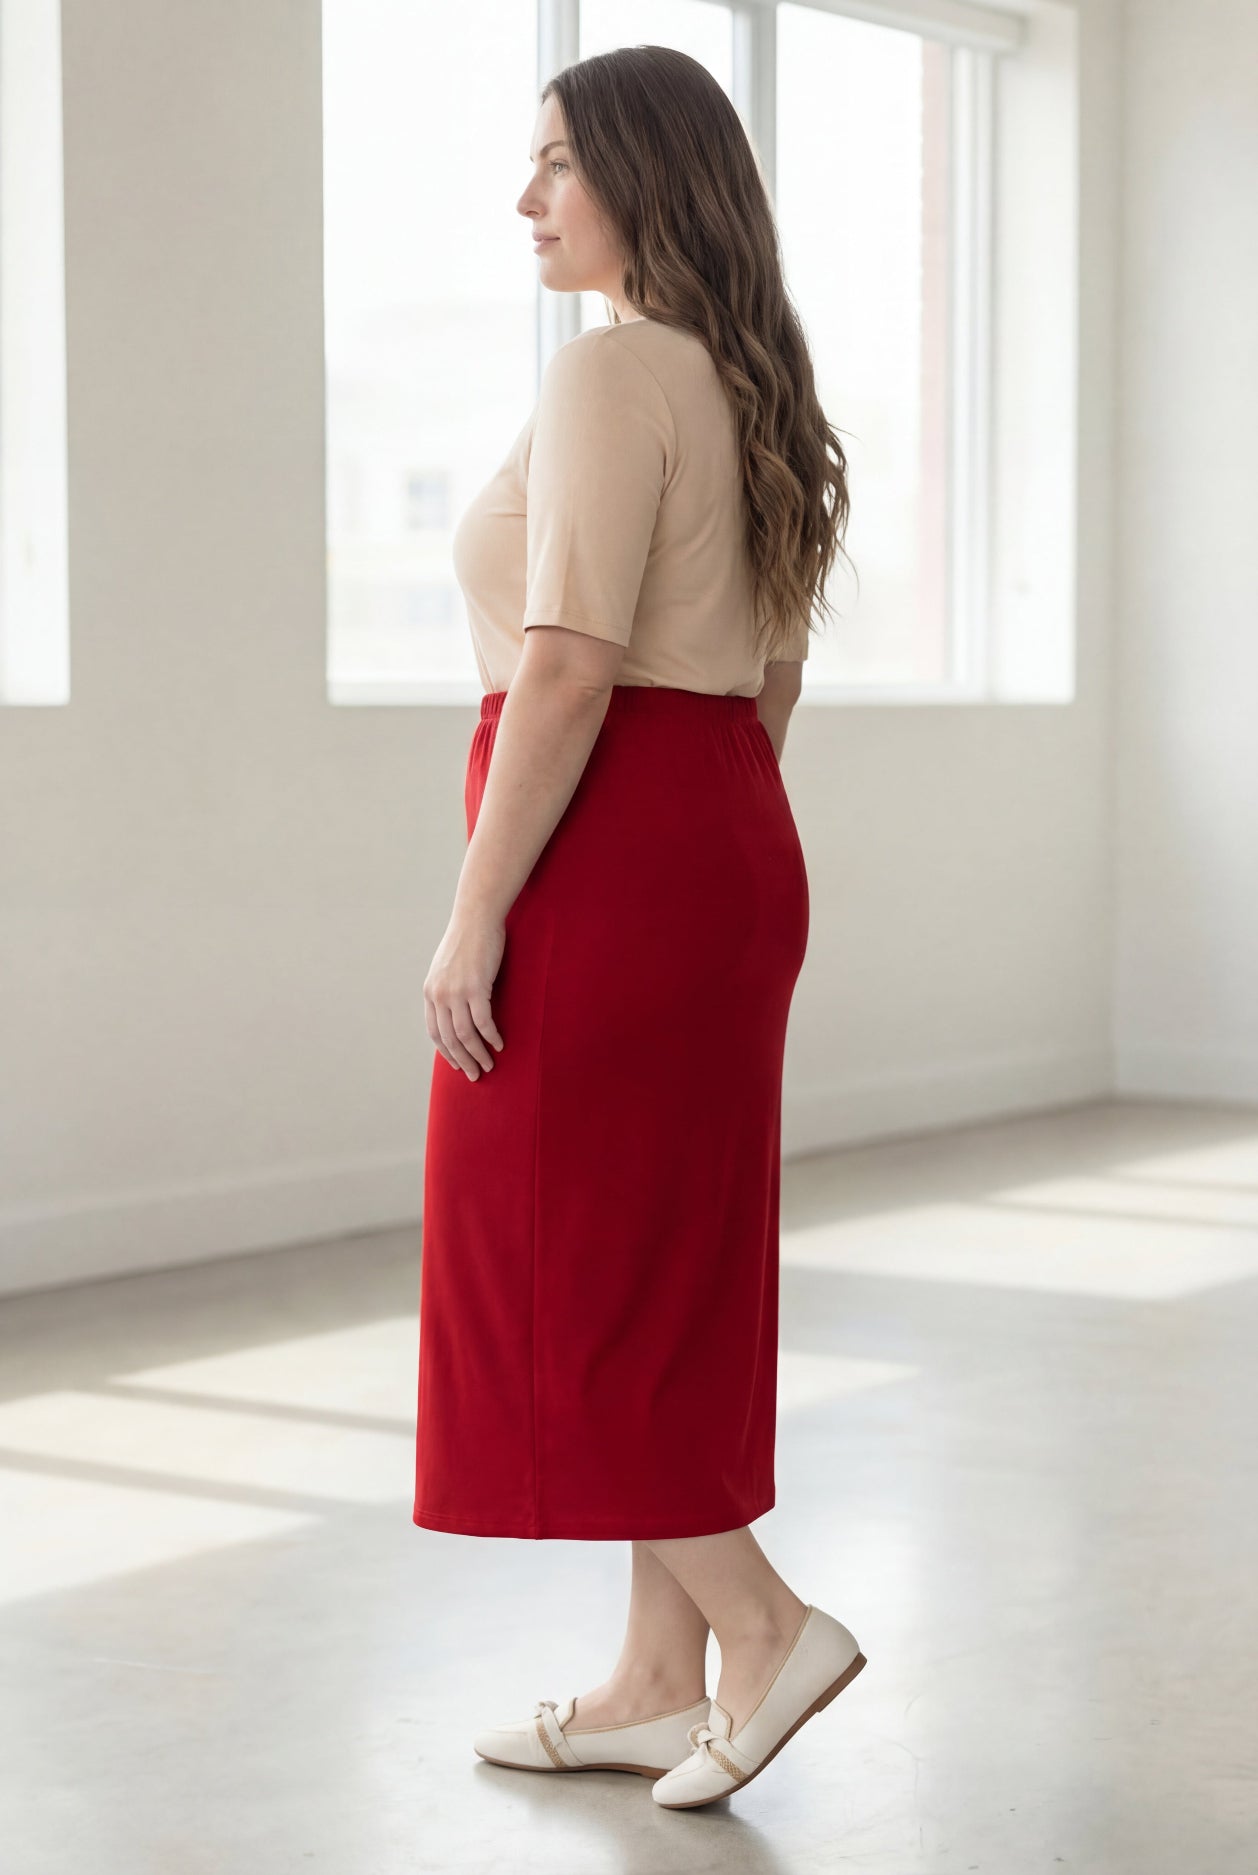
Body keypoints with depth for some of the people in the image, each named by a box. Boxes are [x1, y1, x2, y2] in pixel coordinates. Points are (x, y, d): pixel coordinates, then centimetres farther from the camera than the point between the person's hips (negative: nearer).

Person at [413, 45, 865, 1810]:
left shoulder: (610, 370, -13)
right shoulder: (750, 390, 15)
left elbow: (568, 669, -21)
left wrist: (473, 915, -18)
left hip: (603, 859, -10)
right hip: (733, 848, 10)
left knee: (562, 1270, 0)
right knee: (672, 1269, 12)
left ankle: (764, 1626, 0)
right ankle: (659, 1682, 19)